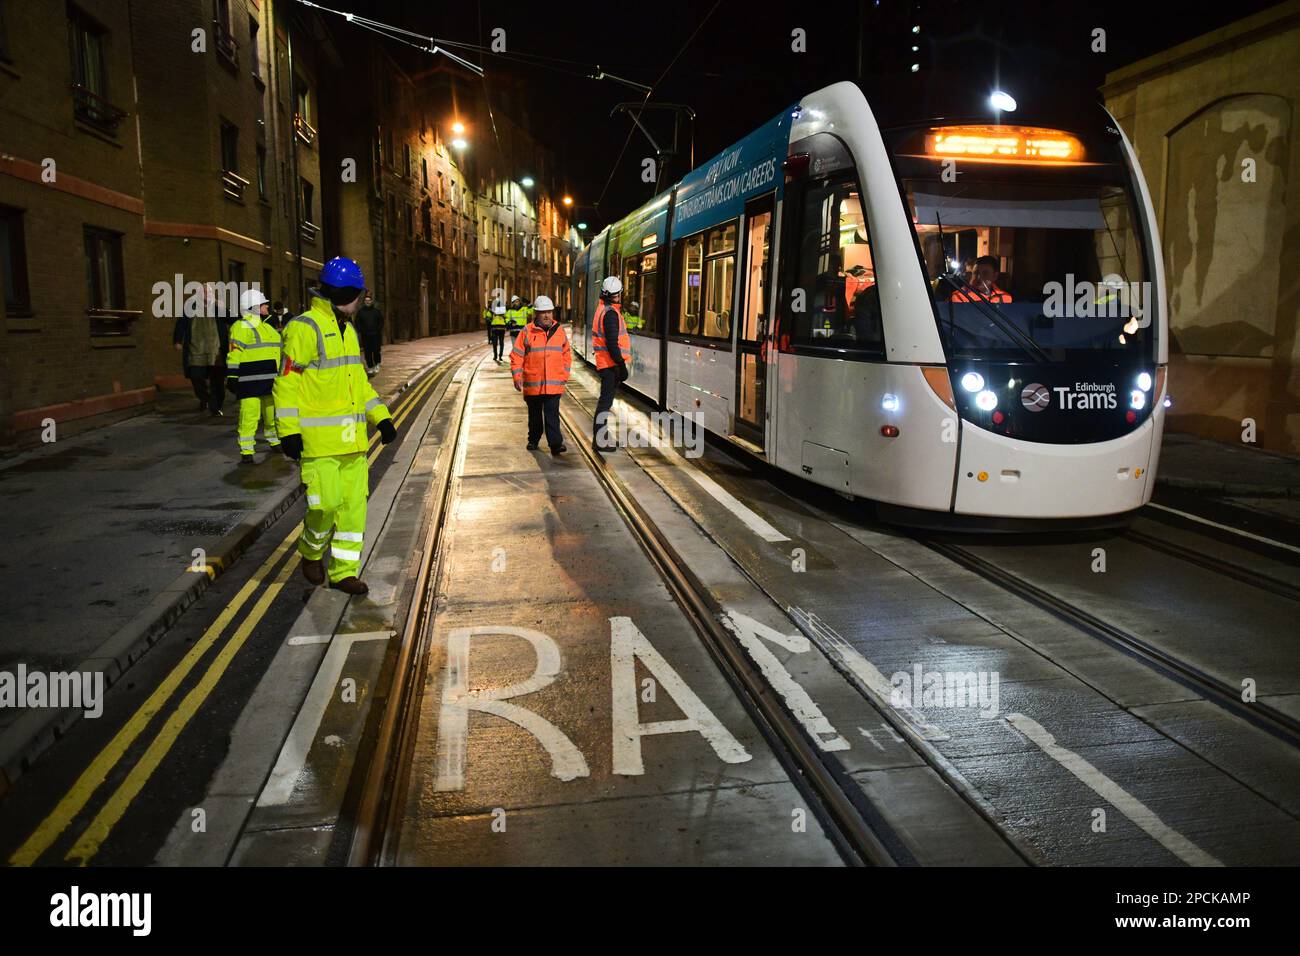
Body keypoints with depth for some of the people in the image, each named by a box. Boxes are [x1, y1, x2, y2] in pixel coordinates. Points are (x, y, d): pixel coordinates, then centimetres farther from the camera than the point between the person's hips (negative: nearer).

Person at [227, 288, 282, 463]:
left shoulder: (266, 326, 19)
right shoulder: (240, 327, -7)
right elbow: (234, 356, -11)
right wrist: (232, 378, -15)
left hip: (270, 380, 8)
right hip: (250, 382, -8)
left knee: (272, 412, 17)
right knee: (249, 415, -9)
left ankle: (274, 441, 35)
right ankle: (246, 451, -4)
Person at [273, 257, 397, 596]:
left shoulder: (348, 330, 16)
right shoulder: (304, 328, -10)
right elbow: (286, 383, -13)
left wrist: (381, 417, 13)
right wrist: (289, 431, -18)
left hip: (352, 438, 8)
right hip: (318, 439, -8)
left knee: (354, 504, 7)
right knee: (326, 503, -8)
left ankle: (343, 571, 17)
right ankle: (311, 552, 22)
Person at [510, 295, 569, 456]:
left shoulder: (559, 330, 6)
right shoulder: (527, 331, -3)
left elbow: (567, 354, 13)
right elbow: (516, 355, -1)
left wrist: (564, 375, 8)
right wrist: (517, 377, -7)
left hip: (554, 384, 0)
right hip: (532, 383, 0)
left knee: (552, 415, -7)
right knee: (534, 414, 14)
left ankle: (556, 443, -9)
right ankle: (533, 440, 29)